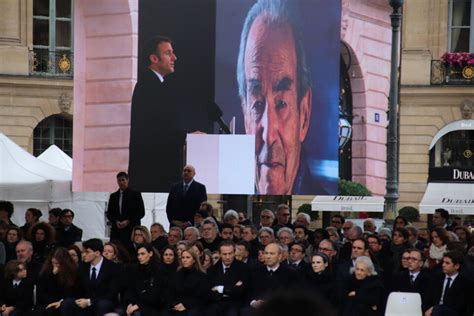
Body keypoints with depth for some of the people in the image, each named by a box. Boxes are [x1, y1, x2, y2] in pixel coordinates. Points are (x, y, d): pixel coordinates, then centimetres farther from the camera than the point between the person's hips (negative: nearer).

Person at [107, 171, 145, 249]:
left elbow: (141, 212, 0)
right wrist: (116, 222, -4)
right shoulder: (113, 196, 17)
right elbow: (109, 213, 16)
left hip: (131, 230, -3)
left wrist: (128, 221, -9)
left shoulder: (135, 194, 5)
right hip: (116, 230, 3)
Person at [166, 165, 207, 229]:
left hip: (192, 225, -3)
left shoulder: (200, 188, 2)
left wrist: (190, 222, -10)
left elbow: (202, 207, -3)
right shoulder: (174, 187, 13)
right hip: (175, 225, 3)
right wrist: (173, 220, -2)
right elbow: (169, 206, 13)